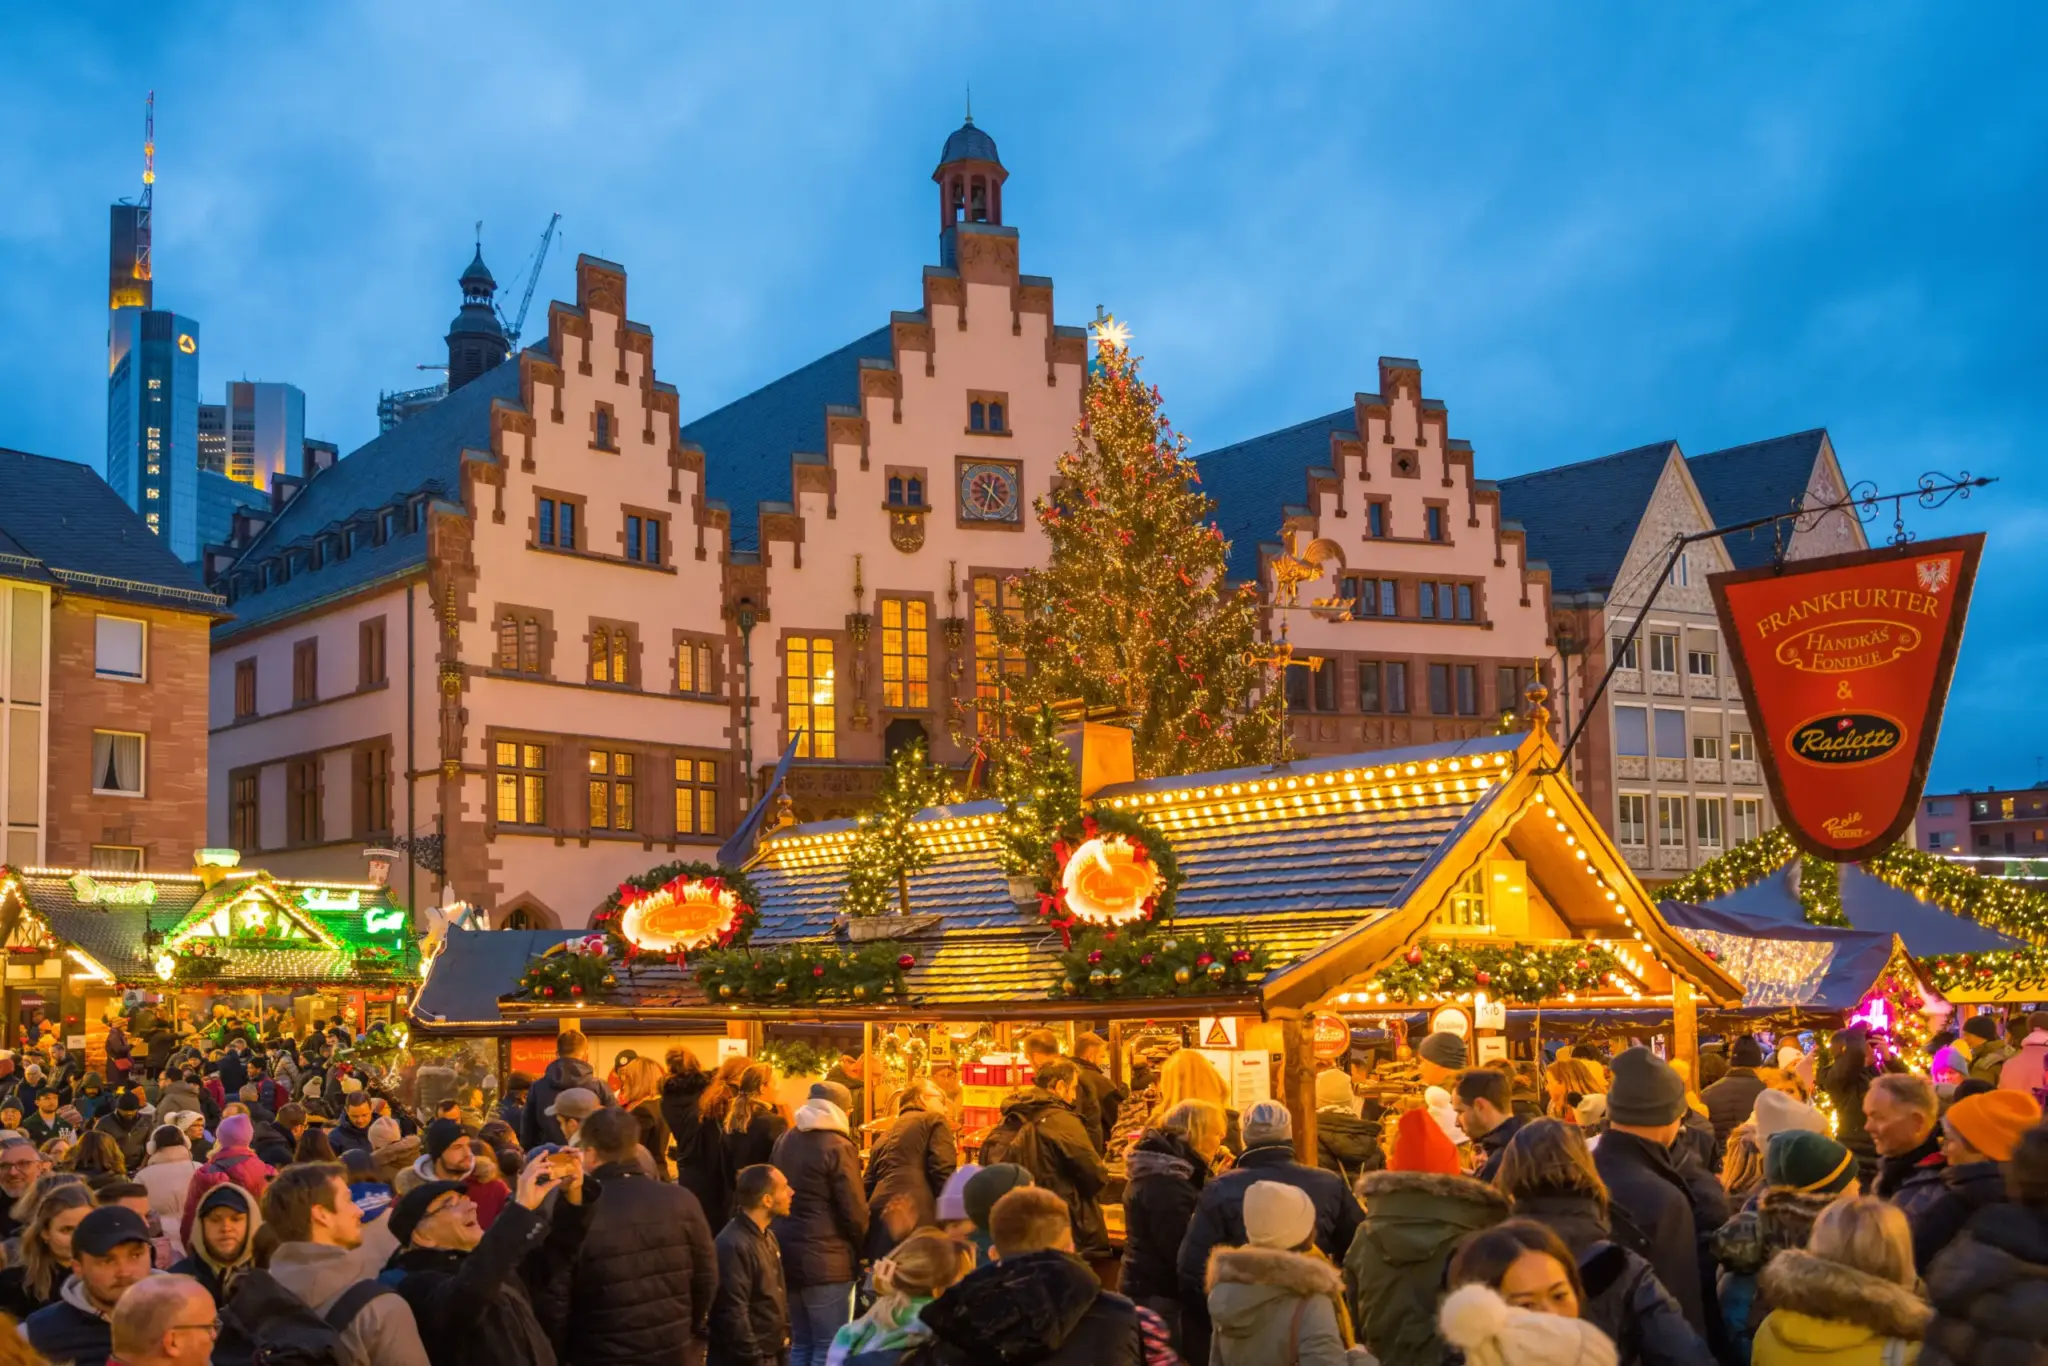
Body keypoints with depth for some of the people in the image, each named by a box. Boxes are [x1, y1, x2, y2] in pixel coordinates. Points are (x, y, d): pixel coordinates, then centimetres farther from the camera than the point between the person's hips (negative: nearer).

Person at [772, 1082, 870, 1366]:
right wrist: (860, 1248, 4)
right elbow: (855, 1210, -12)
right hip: (826, 1260, -7)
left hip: (788, 1254, 8)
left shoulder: (784, 1141, 10)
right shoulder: (838, 1147, -13)